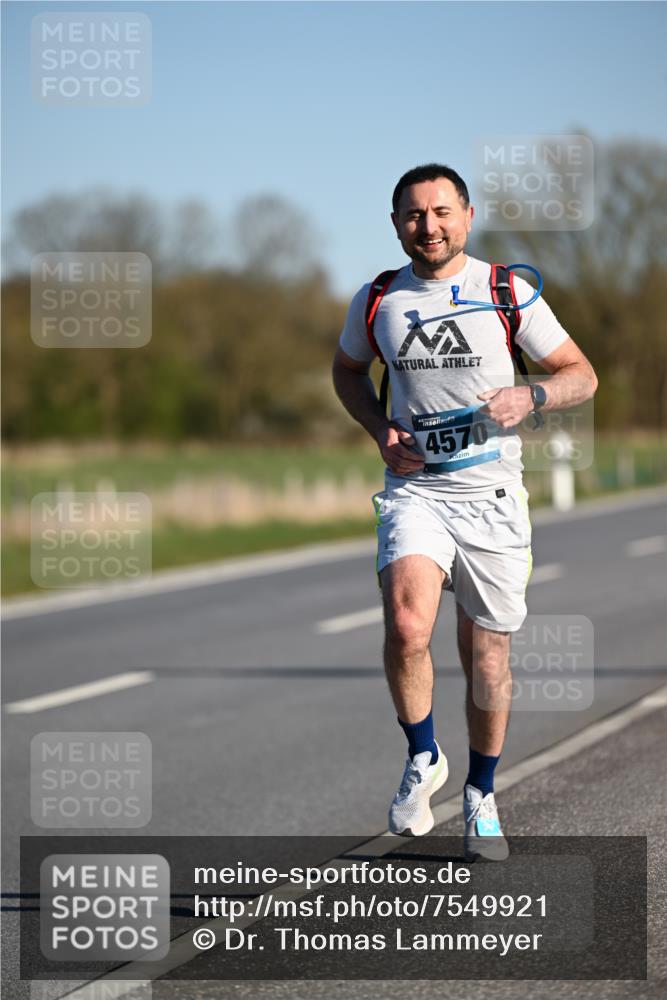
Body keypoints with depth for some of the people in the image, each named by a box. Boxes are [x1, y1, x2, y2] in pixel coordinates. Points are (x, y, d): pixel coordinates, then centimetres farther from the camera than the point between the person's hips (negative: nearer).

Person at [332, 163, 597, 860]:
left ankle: (481, 798, 28)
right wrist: (381, 431, 4)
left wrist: (529, 397, -17)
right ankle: (423, 758, 1)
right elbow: (347, 369, 22)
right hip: (413, 490, 0)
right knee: (407, 627, -24)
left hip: (492, 494, 0)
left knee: (487, 657, 6)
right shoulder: (377, 300, 3)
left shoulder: (507, 293, -2)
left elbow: (581, 376, 5)